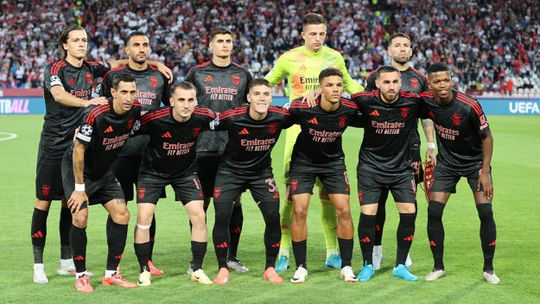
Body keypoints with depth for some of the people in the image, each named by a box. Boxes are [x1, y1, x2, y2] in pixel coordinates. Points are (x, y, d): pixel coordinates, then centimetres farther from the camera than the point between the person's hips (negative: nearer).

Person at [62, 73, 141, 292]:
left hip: (104, 171, 6)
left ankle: (111, 274, 8)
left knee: (122, 215, -3)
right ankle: (81, 276, -3)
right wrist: (79, 188, -20)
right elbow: (78, 150, -24)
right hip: (77, 168, -6)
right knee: (80, 217, -17)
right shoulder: (96, 115, -31)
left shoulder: (135, 110, -13)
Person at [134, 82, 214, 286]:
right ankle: (144, 271, 4)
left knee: (199, 216, -7)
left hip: (186, 171, 2)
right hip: (153, 171, -2)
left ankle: (197, 270, 8)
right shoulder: (155, 119, -30)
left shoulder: (202, 117, -22)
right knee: (144, 217, -11)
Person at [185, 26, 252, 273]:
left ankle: (232, 256, 14)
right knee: (201, 202, 1)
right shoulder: (197, 73, 7)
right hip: (203, 147, -1)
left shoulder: (242, 74, 11)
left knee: (234, 202, 3)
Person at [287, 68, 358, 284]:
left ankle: (346, 266, 7)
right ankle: (301, 267, 5)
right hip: (303, 161, -2)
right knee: (299, 211, -8)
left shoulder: (350, 109, -20)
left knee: (344, 211, -6)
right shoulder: (302, 107, -27)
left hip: (333, 161, 2)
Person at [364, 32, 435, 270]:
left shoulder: (420, 79, 12)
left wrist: (431, 146, 9)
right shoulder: (375, 77, 5)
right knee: (378, 199, 0)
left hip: (411, 146, 2)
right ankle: (376, 248, 11)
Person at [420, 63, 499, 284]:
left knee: (486, 212, -11)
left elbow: (486, 137, -15)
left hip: (475, 162, -3)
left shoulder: (469, 106, -26)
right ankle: (438, 267, 8)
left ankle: (488, 268, 4)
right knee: (433, 212, -7)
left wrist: (485, 171, -17)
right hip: (446, 162, 3)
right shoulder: (426, 102, -16)